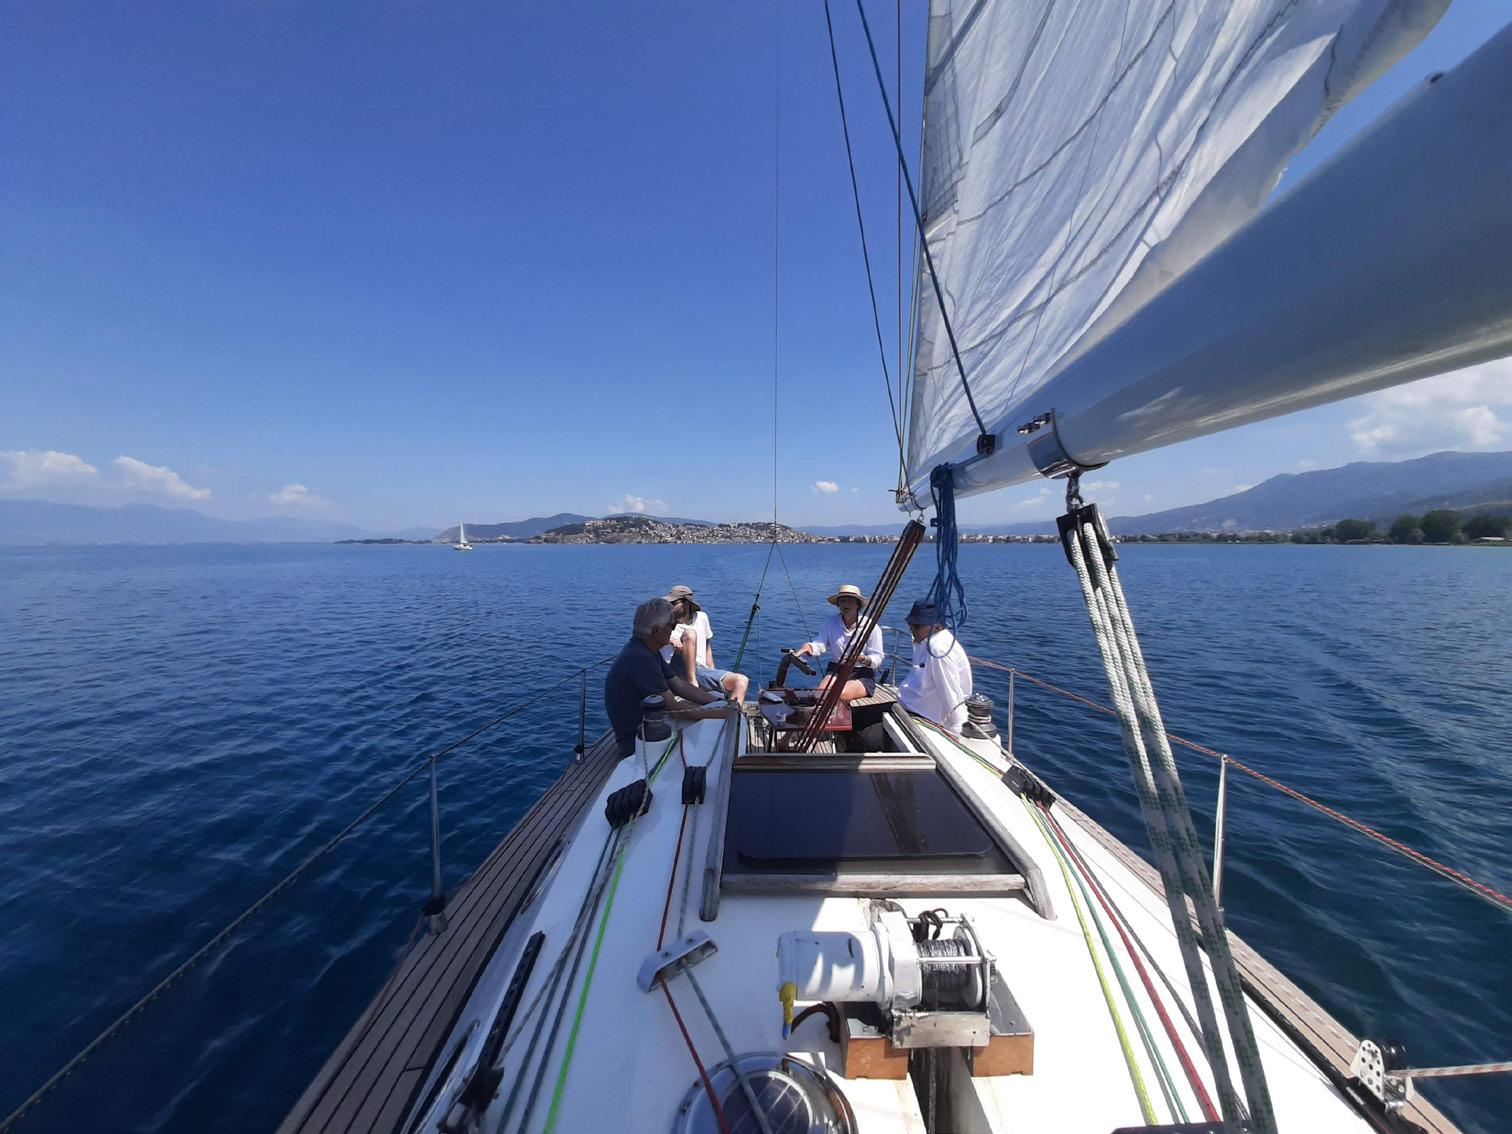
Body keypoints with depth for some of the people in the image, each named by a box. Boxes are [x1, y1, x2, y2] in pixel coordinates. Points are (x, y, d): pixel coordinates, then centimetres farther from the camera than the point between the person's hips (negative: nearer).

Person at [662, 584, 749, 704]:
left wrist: (714, 674, 15)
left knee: (742, 680, -19)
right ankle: (692, 682, -30)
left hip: (702, 670, 4)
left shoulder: (701, 618, 15)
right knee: (689, 634, -27)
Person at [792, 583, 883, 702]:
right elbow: (820, 645, -10)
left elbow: (877, 659, -6)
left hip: (863, 675, -2)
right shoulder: (830, 622, 3)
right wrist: (809, 647, -34)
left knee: (841, 694, -32)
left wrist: (863, 659, -28)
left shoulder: (870, 626, -6)